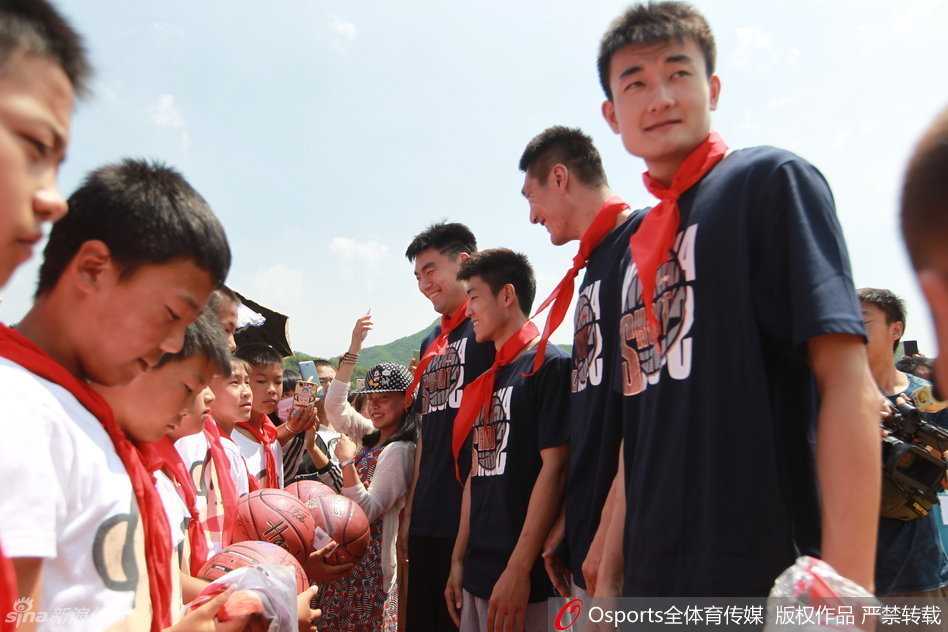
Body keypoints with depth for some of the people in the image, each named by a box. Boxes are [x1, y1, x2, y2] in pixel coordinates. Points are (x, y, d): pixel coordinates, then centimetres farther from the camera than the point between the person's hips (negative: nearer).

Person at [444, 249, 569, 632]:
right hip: (479, 571, 8)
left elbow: (554, 468, -16)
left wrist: (519, 569, -19)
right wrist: (460, 559, 13)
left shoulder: (550, 365, -9)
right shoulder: (486, 383, 14)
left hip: (524, 574, -7)